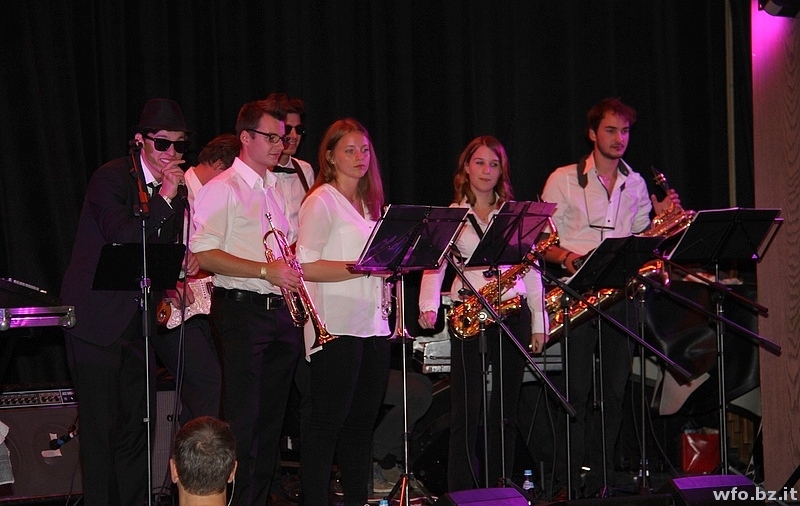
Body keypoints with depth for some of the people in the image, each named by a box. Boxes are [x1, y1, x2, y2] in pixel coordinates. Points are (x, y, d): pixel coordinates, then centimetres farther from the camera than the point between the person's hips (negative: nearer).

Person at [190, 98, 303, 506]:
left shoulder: (276, 190, 18)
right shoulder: (222, 190, -7)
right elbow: (202, 255, -15)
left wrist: (291, 272, 7)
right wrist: (265, 270, -20)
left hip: (281, 311, 8)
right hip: (241, 309, -8)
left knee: (271, 416, 10)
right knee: (242, 419, -8)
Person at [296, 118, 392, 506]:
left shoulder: (369, 204, 19)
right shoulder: (321, 201, -5)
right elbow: (307, 267, -15)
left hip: (373, 324, 8)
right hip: (337, 326, -8)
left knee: (362, 422, 9)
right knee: (328, 423, -6)